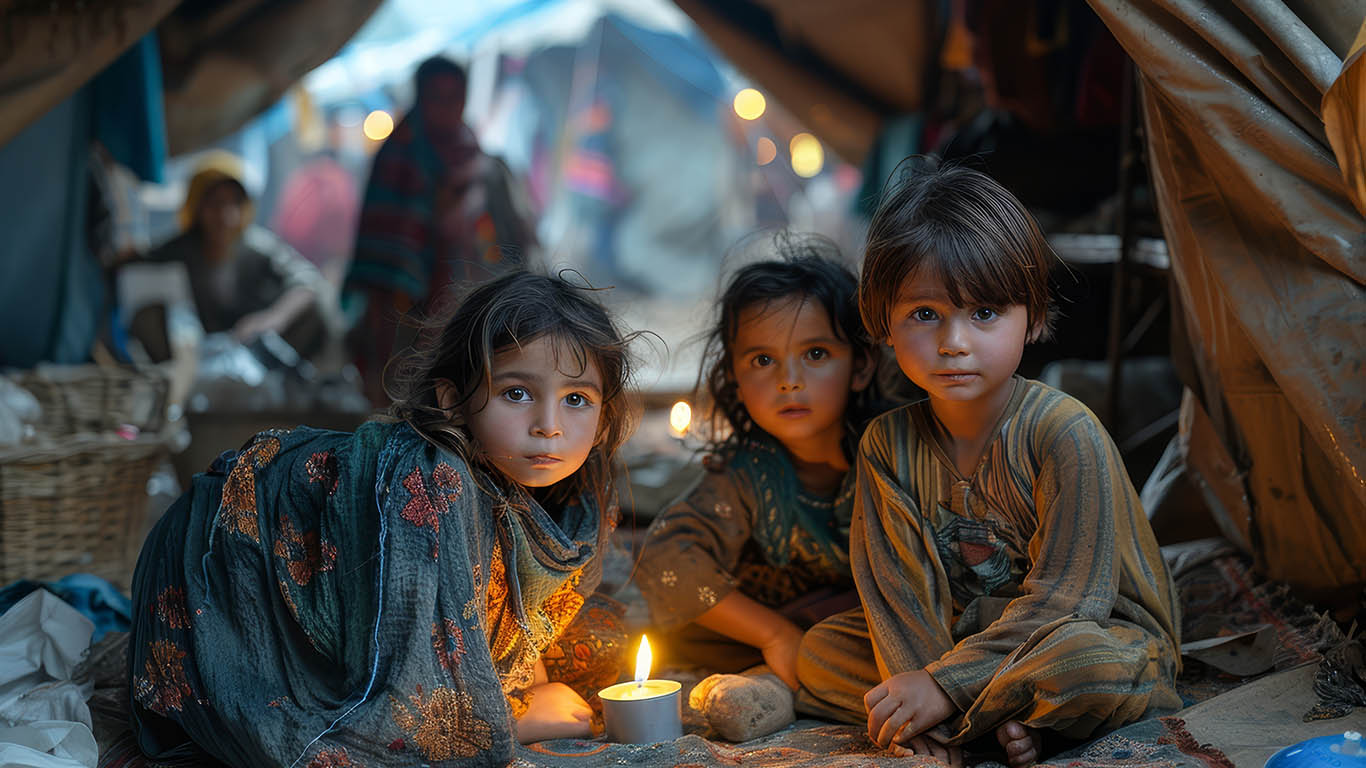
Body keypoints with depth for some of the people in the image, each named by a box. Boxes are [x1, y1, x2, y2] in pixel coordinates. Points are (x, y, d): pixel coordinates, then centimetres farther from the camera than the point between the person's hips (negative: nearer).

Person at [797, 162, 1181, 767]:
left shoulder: (1065, 433, -21)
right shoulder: (888, 444, -5)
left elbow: (1065, 598, -23)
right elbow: (896, 588, -9)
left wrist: (947, 685, -27)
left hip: (1099, 635, -5)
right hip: (960, 643, 6)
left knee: (1083, 663, -39)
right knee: (819, 649, -6)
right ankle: (996, 716, -15)